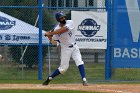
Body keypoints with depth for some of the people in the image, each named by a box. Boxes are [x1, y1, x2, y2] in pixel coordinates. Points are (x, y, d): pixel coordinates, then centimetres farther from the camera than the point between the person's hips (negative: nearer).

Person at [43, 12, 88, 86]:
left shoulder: (70, 23, -15)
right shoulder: (56, 29, -13)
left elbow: (63, 29, -33)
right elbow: (54, 42, -4)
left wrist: (50, 33, -35)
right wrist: (49, 37, -25)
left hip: (74, 47, 2)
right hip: (65, 49, -2)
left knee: (79, 62, -13)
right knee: (63, 68, 1)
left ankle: (84, 80, -12)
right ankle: (49, 78, 16)